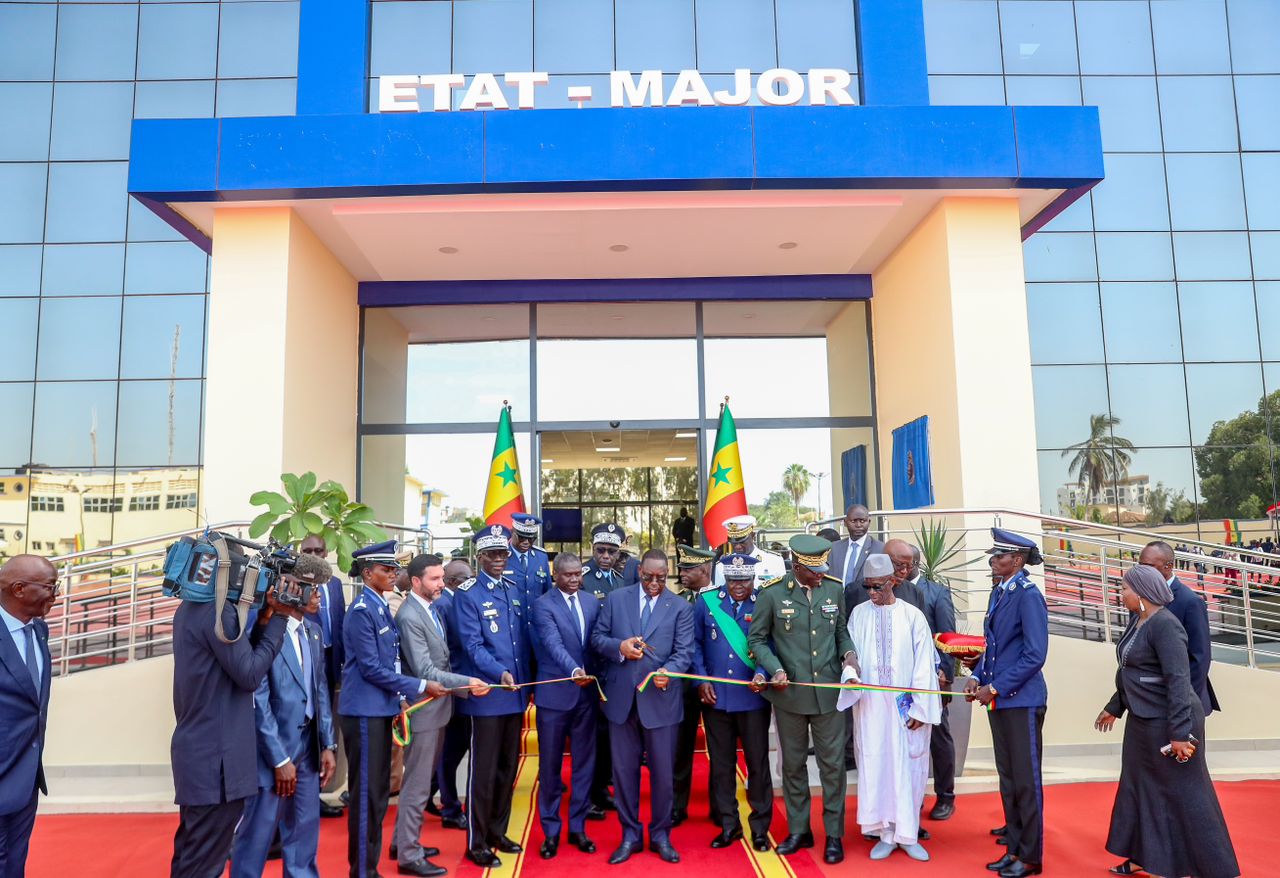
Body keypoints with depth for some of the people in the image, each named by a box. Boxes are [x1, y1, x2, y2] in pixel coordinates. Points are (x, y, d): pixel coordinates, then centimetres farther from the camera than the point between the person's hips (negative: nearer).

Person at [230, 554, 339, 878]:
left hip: (308, 744, 7)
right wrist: (279, 759, -15)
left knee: (305, 829, 17)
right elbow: (258, 701, -18)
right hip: (274, 746, -7)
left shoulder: (312, 630, 7)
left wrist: (327, 744, 7)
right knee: (257, 832, 7)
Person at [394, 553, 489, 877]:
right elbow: (424, 671, -24)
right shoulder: (409, 616, -21)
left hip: (438, 707, 9)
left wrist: (463, 685, 5)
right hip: (423, 710, -9)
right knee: (417, 785, 2)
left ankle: (403, 842, 35)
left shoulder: (433, 609, 8)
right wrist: (467, 683, -27)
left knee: (420, 780, 20)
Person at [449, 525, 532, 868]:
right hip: (486, 695, -6)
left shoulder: (513, 590, 10)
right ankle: (477, 843, 15)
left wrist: (526, 681, 11)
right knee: (483, 771, 2)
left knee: (508, 768, 15)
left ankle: (497, 831, 30)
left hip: (515, 694, 6)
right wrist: (500, 673, -28)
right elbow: (473, 645, -16)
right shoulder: (467, 594, -9)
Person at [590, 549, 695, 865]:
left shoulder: (680, 607, 1)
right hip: (621, 697, 1)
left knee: (662, 771, 8)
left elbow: (684, 651, -6)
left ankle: (660, 835, 27)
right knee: (623, 770, 10)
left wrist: (668, 670, -26)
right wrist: (619, 646, -16)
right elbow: (597, 637, 4)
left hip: (661, 699, -1)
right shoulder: (616, 599, 4)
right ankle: (630, 835, 27)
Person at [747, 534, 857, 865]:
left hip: (828, 692, 1)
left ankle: (834, 834, 21)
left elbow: (841, 629, 11)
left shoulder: (834, 589, -2)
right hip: (790, 692, -1)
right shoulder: (772, 594, -9)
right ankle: (798, 830, 29)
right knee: (793, 764, 13)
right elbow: (756, 639, -1)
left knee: (833, 764, 6)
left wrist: (848, 652, -8)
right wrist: (775, 669, -15)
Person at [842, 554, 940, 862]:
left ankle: (907, 834, 18)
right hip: (870, 705, 2)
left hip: (905, 707, -1)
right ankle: (887, 834, 17)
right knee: (875, 766, 5)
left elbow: (924, 664, -4)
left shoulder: (913, 616, -4)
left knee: (908, 768, 5)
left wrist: (920, 708, -7)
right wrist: (851, 674, -18)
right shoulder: (859, 613, 2)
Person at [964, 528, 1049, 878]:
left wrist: (995, 687, -17)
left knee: (1026, 780, 5)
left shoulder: (1028, 594, -16)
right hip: (998, 700, 8)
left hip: (1021, 700, -8)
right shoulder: (999, 592, 9)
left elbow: (1035, 655, -19)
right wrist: (978, 677, 3)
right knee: (1007, 778, 16)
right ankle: (1014, 848, 28)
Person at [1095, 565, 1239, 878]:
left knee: (1185, 794, 3)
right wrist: (1115, 707, 24)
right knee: (1138, 787, 17)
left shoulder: (1164, 625, -21)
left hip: (1167, 722, -10)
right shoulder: (1137, 621, 7)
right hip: (1142, 721, 10)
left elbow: (1179, 680, -25)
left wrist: (1180, 732, -27)